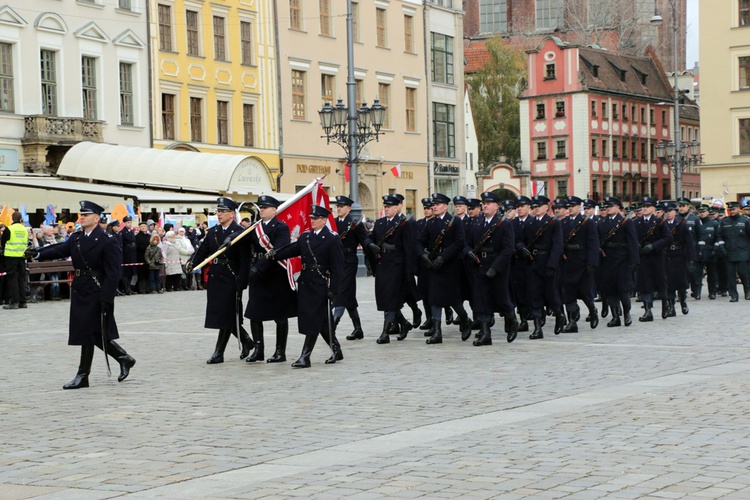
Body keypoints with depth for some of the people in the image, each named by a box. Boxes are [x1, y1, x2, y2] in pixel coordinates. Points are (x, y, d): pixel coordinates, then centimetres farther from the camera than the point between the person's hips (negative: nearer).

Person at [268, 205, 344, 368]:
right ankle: (336, 351, 26)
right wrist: (274, 254, -15)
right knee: (322, 321, 12)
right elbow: (291, 250, 4)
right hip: (306, 284, 7)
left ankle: (305, 357, -5)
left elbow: (337, 267, -9)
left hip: (321, 286, -7)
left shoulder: (332, 239, -6)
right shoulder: (305, 237, 13)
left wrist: (333, 289, -14)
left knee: (313, 321, -6)